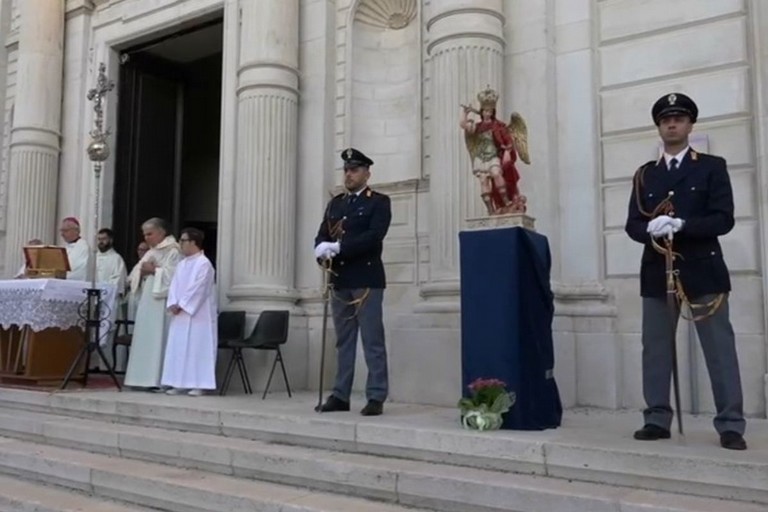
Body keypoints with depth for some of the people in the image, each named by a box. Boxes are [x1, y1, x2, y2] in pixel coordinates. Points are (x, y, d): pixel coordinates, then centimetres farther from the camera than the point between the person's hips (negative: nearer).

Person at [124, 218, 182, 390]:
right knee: (145, 338, 6)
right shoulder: (151, 252, 20)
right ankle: (146, 378, 10)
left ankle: (159, 380, -7)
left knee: (158, 338, -9)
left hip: (161, 300, -9)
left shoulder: (173, 251, -5)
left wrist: (154, 270, -12)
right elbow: (138, 273, 18)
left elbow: (173, 274, -18)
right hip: (147, 300, 9)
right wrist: (143, 270, -3)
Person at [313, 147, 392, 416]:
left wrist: (338, 247, -20)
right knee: (343, 341, 10)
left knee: (372, 340, -3)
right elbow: (321, 236, 12)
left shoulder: (379, 202, 0)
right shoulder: (335, 204, 18)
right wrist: (322, 249, -12)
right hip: (340, 280, 6)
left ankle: (376, 397, 1)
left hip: (367, 279, -6)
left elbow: (373, 237, -15)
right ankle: (340, 395, 16)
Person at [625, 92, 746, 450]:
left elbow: (723, 219, -6)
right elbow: (632, 224, 6)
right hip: (657, 273, 3)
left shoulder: (712, 167, 5)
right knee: (655, 349, 5)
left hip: (702, 271, -3)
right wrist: (651, 229, -17)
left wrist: (679, 225, -19)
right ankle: (657, 419, 15)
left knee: (720, 350, -1)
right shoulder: (645, 174, 14)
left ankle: (730, 425, 6)